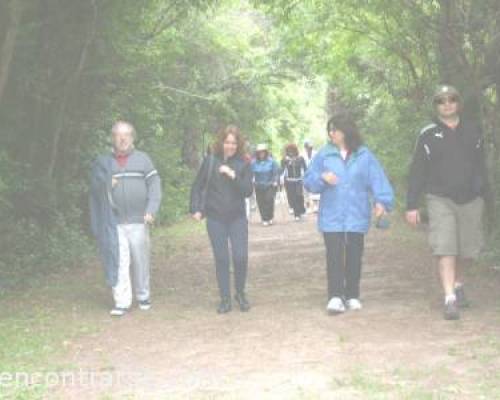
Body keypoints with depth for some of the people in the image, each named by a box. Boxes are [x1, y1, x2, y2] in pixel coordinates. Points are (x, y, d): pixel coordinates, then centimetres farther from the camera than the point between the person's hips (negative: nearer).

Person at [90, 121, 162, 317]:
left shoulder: (143, 159, 6)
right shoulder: (103, 162, 8)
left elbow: (154, 185, 0)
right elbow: (94, 187, 9)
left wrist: (151, 210, -12)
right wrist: (107, 184, -12)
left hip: (138, 221, 0)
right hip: (114, 222, 0)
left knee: (140, 260, 7)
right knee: (119, 261, -5)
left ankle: (143, 296, 24)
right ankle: (122, 302, -1)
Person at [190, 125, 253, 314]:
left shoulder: (243, 164, 0)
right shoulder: (210, 161, 1)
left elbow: (248, 191, -8)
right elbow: (197, 187, 8)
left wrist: (233, 176, -21)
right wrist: (196, 209, -1)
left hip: (237, 218, 0)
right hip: (215, 219, 0)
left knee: (240, 257, -6)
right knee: (221, 259, 3)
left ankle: (240, 293, 17)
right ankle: (225, 299, 13)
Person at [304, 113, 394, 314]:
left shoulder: (364, 155, 2)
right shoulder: (324, 155, 4)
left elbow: (377, 178, -5)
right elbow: (308, 181, 5)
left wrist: (381, 201, -19)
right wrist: (322, 178, -15)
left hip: (357, 216, 0)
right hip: (331, 217, 0)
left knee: (354, 256, 8)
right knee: (334, 256, -7)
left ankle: (352, 296, 20)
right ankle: (335, 297, -7)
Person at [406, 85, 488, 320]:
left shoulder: (472, 131, 9)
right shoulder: (428, 135, 1)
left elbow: (480, 166, 14)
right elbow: (417, 171, 2)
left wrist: (482, 190, 6)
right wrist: (411, 205, -2)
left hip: (470, 199, 3)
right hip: (440, 199, -3)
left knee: (468, 250, 10)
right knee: (445, 249, -12)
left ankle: (457, 283, 37)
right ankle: (450, 300, -12)